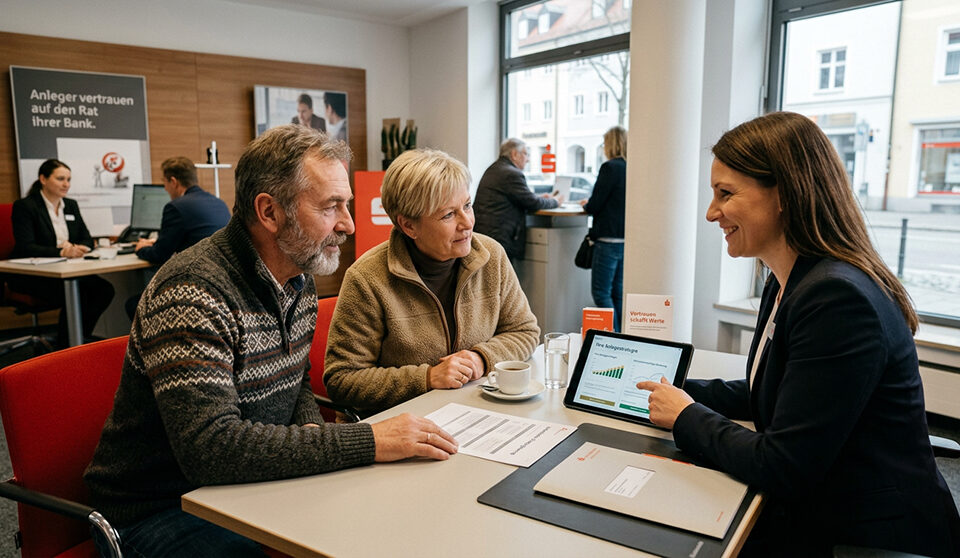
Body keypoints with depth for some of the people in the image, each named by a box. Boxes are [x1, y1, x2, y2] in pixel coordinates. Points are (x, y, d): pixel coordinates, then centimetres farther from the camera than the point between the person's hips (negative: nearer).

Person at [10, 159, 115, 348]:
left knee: (104, 289, -21)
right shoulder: (24, 206, -6)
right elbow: (26, 248, -18)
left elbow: (88, 240, 8)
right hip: (31, 275, -6)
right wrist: (61, 252, -32)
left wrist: (75, 248, -16)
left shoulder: (71, 205, 14)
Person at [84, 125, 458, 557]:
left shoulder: (300, 280, 2)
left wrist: (313, 433, -8)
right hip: (163, 507, -7)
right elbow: (209, 447, -33)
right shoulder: (193, 293, -25)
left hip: (253, 485, 7)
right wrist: (366, 442, -33)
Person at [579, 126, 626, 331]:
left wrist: (586, 205, 9)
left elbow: (594, 205, -12)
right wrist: (592, 203, 22)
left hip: (609, 239, -8)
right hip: (627, 239, 8)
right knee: (618, 292, 13)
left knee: (601, 292, -2)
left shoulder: (610, 167, -13)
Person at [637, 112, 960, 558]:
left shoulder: (838, 300, -26)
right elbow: (764, 394, 16)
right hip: (809, 515, 8)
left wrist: (686, 417, -11)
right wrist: (679, 392, 3)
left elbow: (782, 468, -24)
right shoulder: (785, 284, 5)